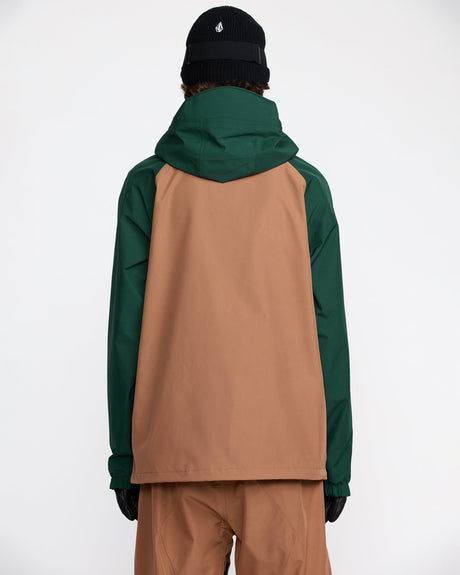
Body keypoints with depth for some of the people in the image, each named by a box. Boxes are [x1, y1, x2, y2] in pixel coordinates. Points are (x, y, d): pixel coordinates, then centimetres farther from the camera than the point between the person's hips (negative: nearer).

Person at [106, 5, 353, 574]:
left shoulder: (148, 185, 4)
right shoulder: (304, 185, 5)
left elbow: (127, 329, 1)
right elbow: (325, 332, 1)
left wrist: (125, 460, 6)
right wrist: (336, 464, 6)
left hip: (177, 450, 0)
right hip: (286, 449, 0)